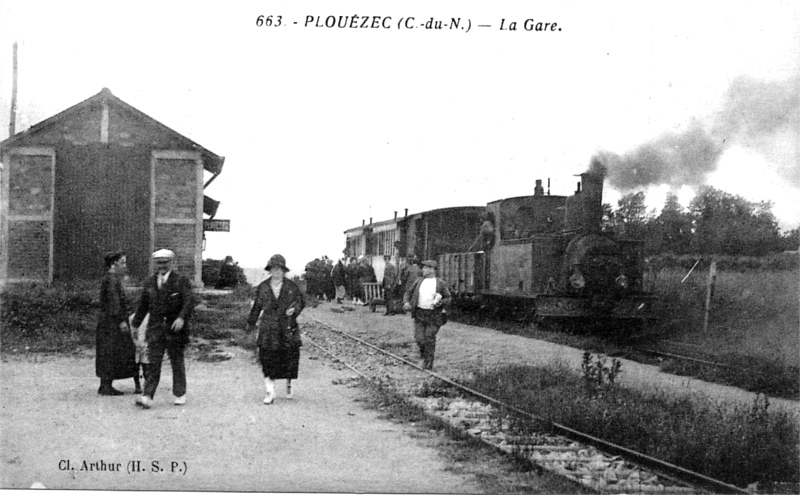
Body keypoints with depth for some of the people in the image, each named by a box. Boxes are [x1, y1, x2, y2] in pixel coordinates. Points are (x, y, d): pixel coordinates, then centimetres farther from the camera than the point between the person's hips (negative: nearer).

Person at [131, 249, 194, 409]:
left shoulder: (181, 281, -1)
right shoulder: (150, 283, 13)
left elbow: (189, 301, -13)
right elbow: (143, 306, 19)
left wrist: (182, 318, -28)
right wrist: (135, 325, 17)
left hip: (175, 328, -3)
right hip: (155, 328, 3)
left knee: (177, 361, 7)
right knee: (152, 362, -6)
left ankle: (180, 394, 19)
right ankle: (148, 397, -11)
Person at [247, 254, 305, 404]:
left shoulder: (291, 287, 3)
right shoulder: (263, 287, 7)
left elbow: (301, 302, 10)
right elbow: (257, 306, 17)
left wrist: (294, 309, -11)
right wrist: (251, 323, 24)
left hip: (287, 328, 0)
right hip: (268, 329, 1)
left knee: (289, 358, 2)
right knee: (267, 360, -8)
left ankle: (288, 385, 30)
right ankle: (270, 392, -4)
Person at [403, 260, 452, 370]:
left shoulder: (441, 283, -3)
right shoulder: (419, 281, 6)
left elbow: (448, 299, 1)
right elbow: (408, 293, 11)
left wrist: (441, 303, -20)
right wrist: (406, 302, -9)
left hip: (434, 315, -3)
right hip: (419, 314, 3)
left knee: (430, 339, -5)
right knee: (419, 338, -6)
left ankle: (428, 363, 11)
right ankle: (423, 349, 29)